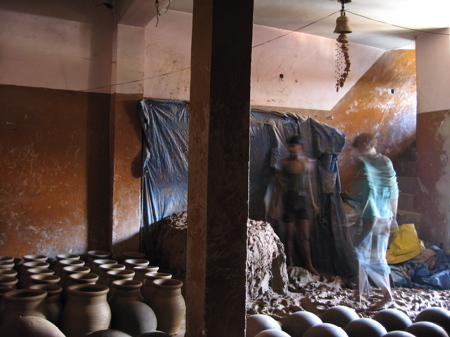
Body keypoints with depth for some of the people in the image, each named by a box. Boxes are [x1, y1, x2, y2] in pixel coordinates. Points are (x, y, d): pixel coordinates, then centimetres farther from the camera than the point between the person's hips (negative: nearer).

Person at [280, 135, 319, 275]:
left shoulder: (308, 162, 5)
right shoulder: (285, 162, -1)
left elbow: (308, 183, 12)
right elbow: (283, 180, 5)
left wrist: (312, 202, 14)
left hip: (303, 199, 1)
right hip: (289, 199, -1)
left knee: (304, 235, 3)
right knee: (290, 234, 5)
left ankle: (309, 265, 11)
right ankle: (290, 263, 18)